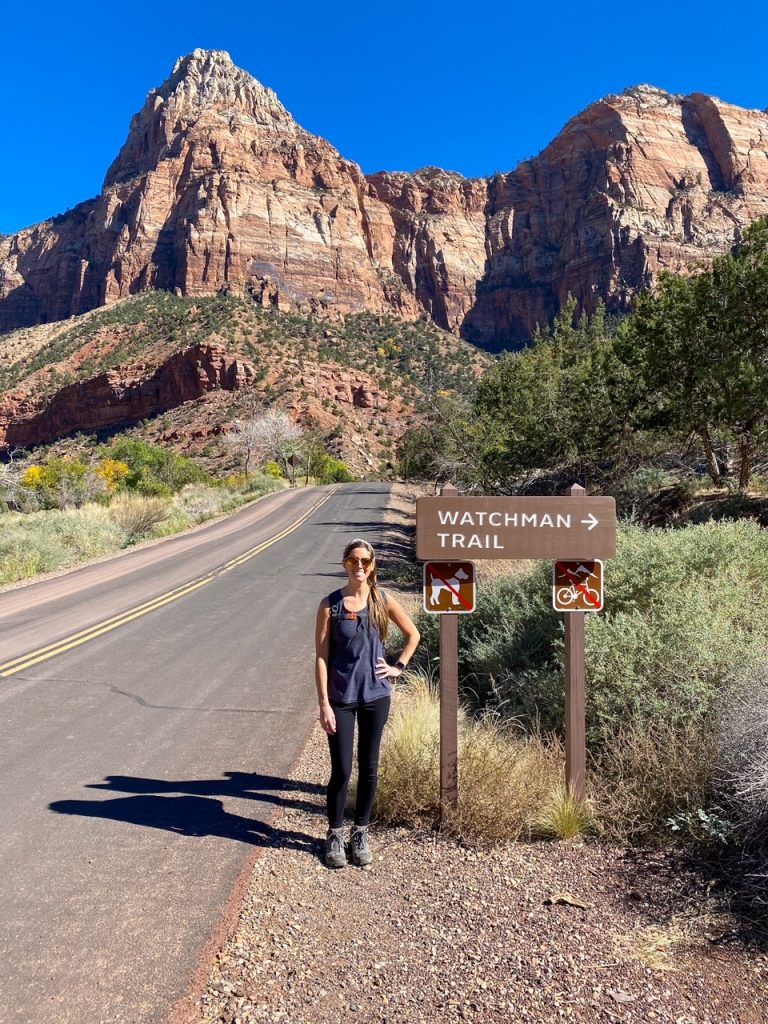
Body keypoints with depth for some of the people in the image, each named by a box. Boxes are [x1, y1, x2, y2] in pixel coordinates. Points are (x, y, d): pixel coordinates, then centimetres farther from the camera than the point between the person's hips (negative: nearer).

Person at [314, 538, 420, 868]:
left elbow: (413, 634, 13)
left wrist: (399, 666, 3)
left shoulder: (383, 601, -2)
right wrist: (324, 703, -12)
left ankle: (360, 833, 29)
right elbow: (321, 656, -8)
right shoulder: (330, 604, -8)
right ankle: (335, 835, 24)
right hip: (341, 699, -2)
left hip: (376, 696, 2)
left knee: (369, 768, 11)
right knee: (341, 770, 3)